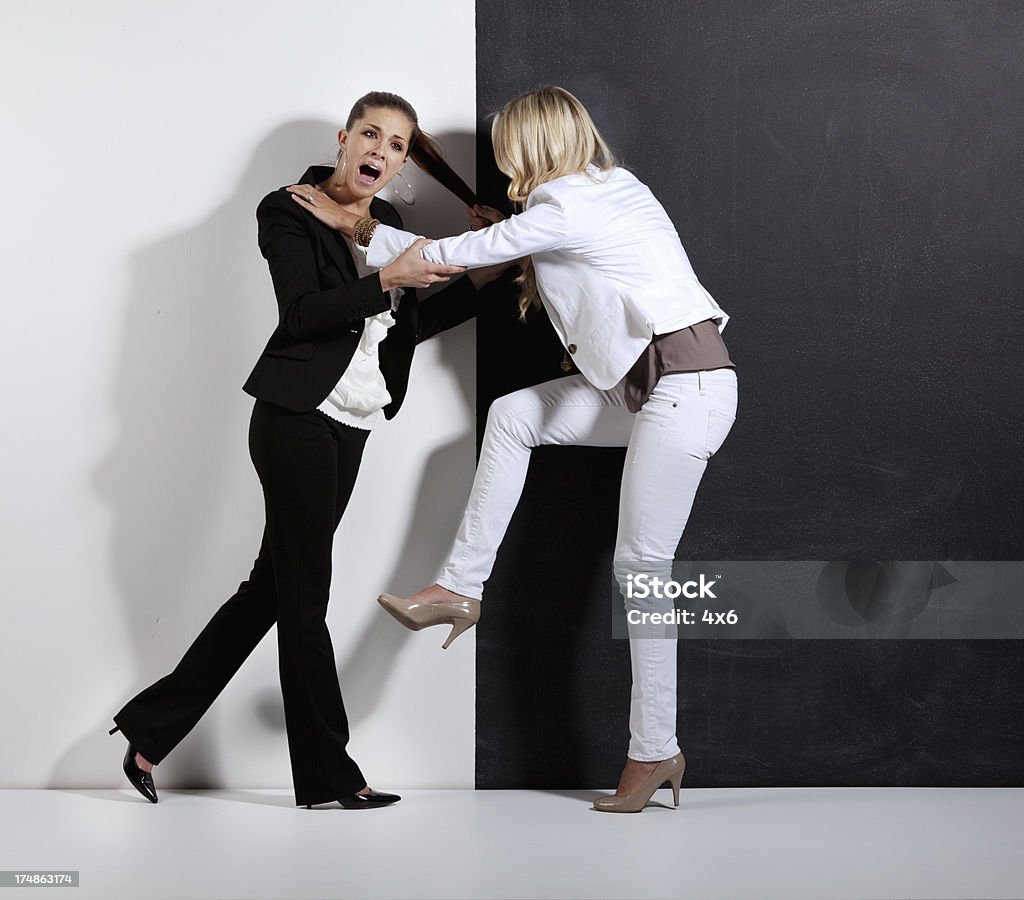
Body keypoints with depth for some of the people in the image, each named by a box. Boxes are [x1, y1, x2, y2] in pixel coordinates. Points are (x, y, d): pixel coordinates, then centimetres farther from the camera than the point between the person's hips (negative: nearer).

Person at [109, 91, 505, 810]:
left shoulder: (388, 224, 17)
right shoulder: (289, 211, -4)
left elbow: (406, 328, 16)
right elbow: (302, 314, -15)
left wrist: (483, 279, 11)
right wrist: (389, 281, -22)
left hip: (350, 426, 8)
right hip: (298, 418, -8)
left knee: (273, 585, 8)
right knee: (303, 593, 0)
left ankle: (153, 729, 18)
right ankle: (329, 772, 8)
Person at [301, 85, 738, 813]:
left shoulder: (565, 209, -11)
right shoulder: (615, 190, 16)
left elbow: (452, 255, -3)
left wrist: (357, 224, 9)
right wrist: (510, 232, 17)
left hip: (687, 390, -10)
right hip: (655, 383, 10)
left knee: (642, 567, -5)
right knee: (513, 415, 10)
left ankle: (655, 751, 3)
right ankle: (463, 589, 11)